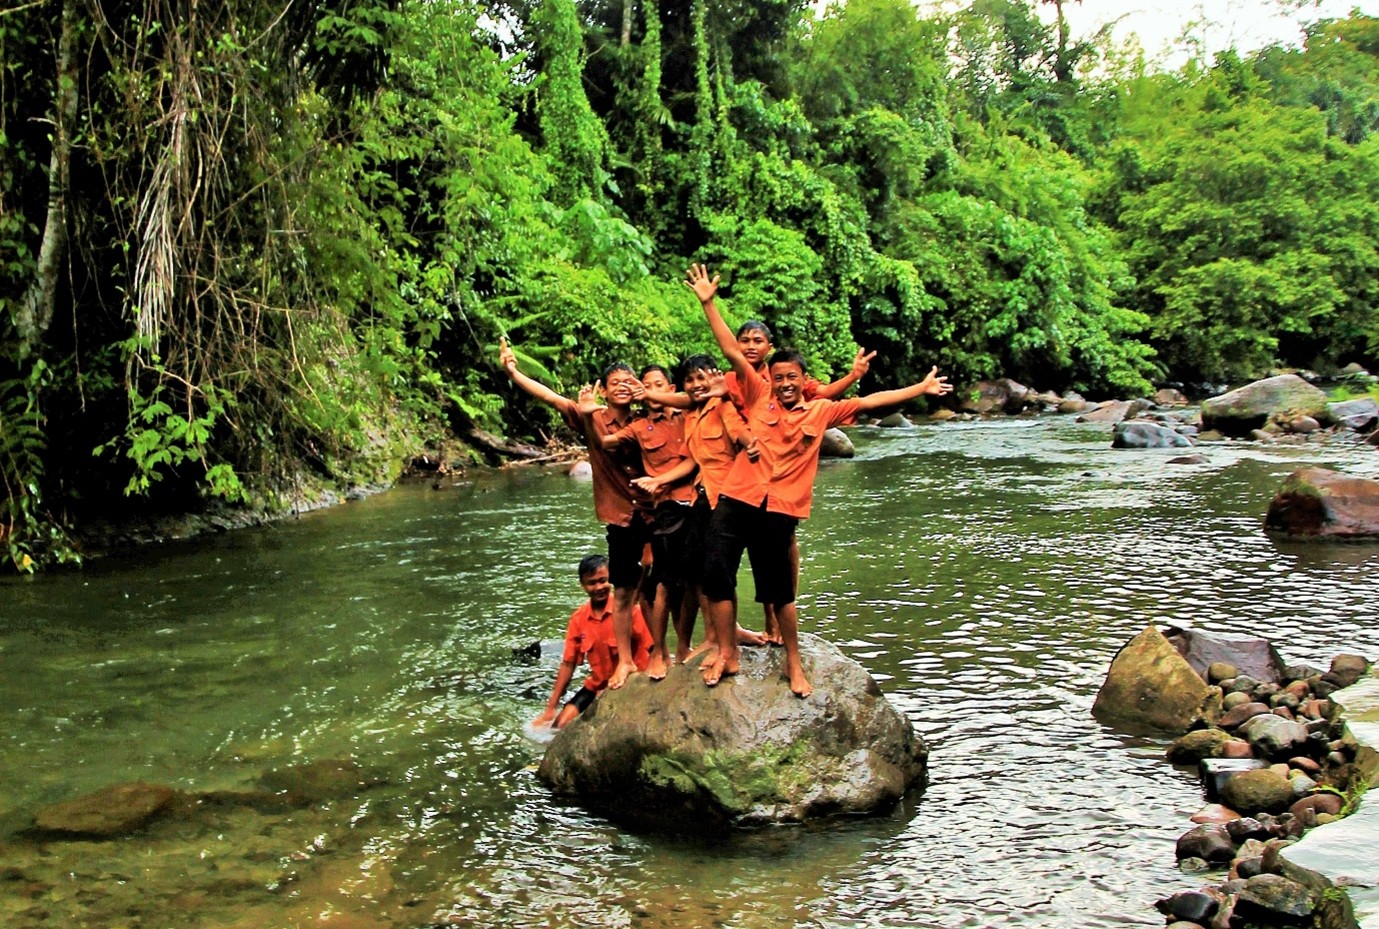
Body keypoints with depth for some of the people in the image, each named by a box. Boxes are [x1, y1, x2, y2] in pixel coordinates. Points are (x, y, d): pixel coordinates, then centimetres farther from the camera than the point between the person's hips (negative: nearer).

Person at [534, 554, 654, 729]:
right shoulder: (578, 619, 1)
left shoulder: (629, 609, -13)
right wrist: (551, 708, 5)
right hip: (596, 687, 4)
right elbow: (568, 664, 6)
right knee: (560, 725, -7)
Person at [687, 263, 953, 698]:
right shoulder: (759, 395, 7)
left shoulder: (821, 411, 9)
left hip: (779, 510, 0)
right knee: (716, 572, -5)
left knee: (779, 590, 5)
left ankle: (794, 663, 22)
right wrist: (708, 302, -2)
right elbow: (732, 351, 3)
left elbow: (869, 401, 12)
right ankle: (726, 653, 11)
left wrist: (921, 388, 13)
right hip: (736, 499, 0)